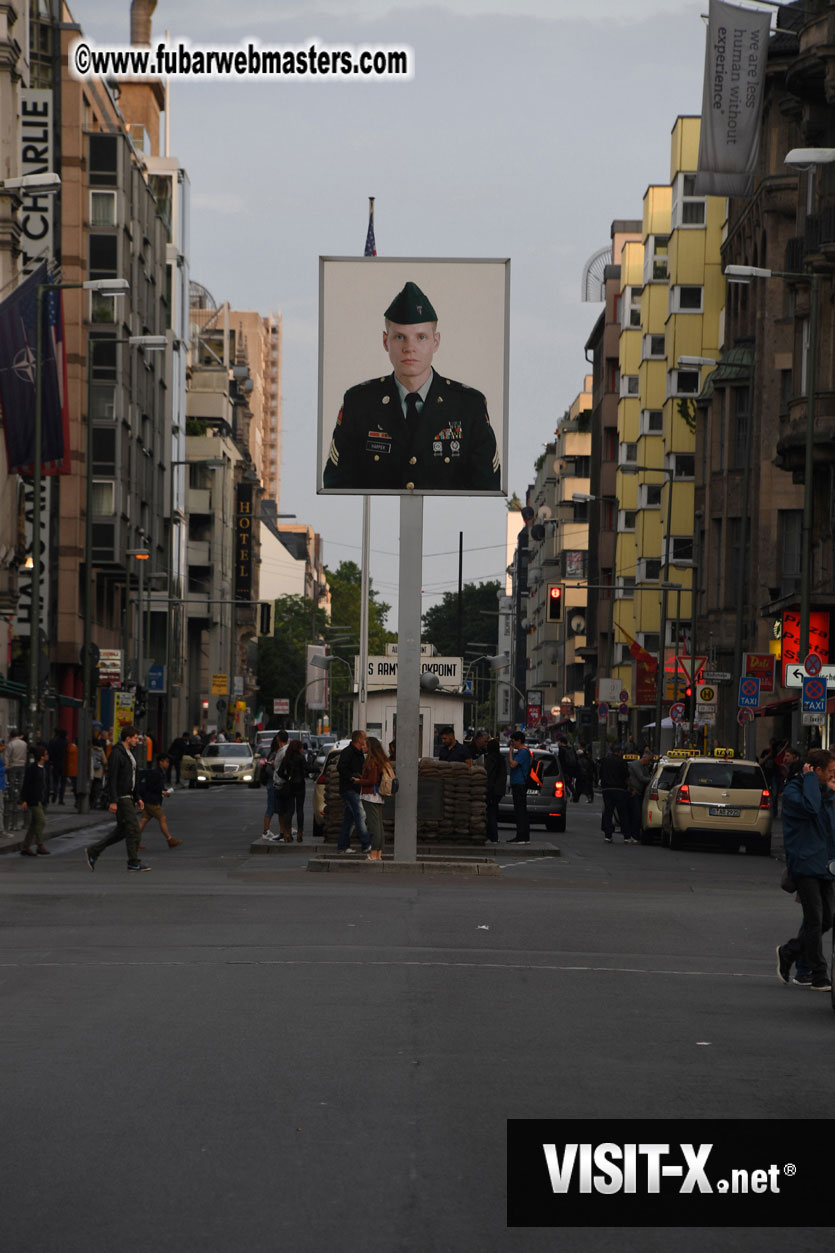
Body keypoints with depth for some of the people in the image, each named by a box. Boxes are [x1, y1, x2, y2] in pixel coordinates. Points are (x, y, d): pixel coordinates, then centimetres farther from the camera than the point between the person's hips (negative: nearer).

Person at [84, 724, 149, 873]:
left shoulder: (129, 753, 16)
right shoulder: (116, 754, -15)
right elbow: (112, 778, -19)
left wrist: (138, 798, 19)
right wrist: (113, 801, -22)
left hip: (128, 796, 10)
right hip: (121, 797, -10)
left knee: (122, 830, 11)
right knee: (133, 828, -7)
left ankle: (93, 851, 16)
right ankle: (134, 862, -1)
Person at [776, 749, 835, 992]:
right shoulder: (793, 790, -9)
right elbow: (809, 807, -30)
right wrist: (809, 779, -19)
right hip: (805, 864, -8)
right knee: (815, 920, -8)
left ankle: (788, 952, 26)